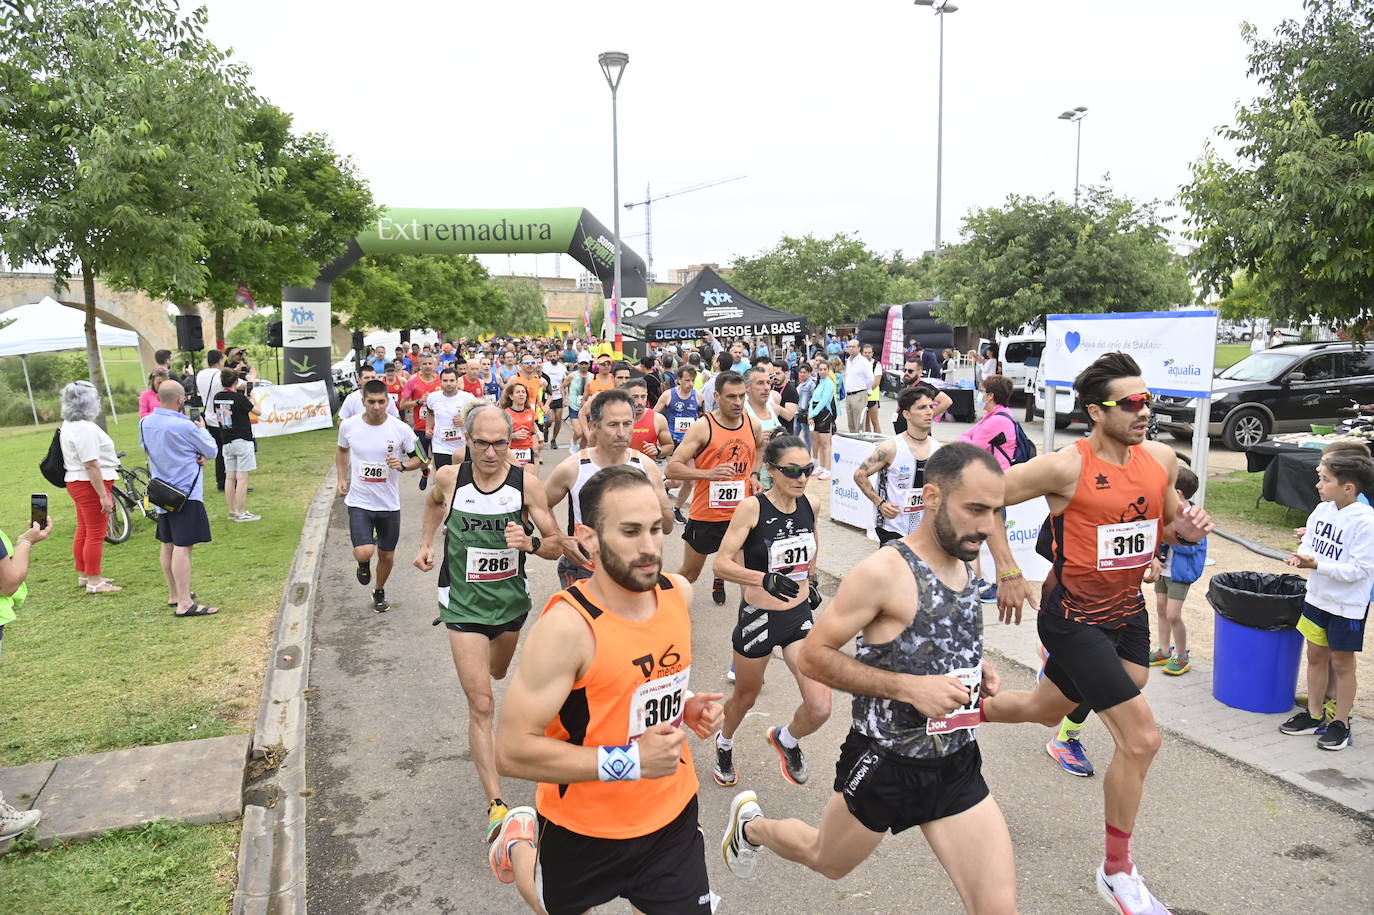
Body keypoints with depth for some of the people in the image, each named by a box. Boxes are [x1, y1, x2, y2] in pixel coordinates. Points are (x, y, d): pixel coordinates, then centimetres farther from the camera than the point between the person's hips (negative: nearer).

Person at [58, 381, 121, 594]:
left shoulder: (68, 425, 12)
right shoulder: (85, 429, -22)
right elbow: (91, 465, -25)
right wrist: (103, 496, -24)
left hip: (76, 482, 11)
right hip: (91, 485, -11)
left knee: (83, 531, 19)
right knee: (96, 534, -5)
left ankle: (83, 575, 30)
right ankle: (94, 582, 0)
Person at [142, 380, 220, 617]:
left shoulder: (145, 423, 3)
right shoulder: (185, 426, -19)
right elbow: (212, 451, -6)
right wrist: (202, 429, 13)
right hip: (186, 493, -8)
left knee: (167, 545, 17)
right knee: (183, 547, -10)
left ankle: (173, 595, 30)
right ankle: (184, 604, -12)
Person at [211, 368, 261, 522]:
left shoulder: (217, 397, 3)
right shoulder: (239, 397, -14)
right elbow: (257, 411, -5)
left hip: (226, 443, 6)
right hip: (242, 440, -6)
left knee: (229, 477, 10)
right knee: (242, 478, -3)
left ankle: (232, 511, 16)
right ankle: (241, 513, -2)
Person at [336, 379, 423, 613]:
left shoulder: (401, 429, -10)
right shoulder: (348, 426, -5)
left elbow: (420, 459, 1)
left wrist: (403, 465, -18)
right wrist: (342, 479, 8)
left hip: (389, 504, 1)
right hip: (359, 502, -1)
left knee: (387, 555, 12)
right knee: (364, 553, -18)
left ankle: (379, 593, 41)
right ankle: (363, 563, 22)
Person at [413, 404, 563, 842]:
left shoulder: (526, 482, -15)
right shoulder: (449, 477, -11)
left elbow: (556, 546, -11)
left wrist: (530, 543, -30)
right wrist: (425, 543, 8)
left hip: (511, 599, 2)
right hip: (464, 604, -2)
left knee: (497, 672, 31)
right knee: (481, 705, -10)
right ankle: (496, 805, -7)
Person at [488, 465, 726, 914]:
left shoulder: (678, 592, -8)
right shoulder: (567, 626, -28)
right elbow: (512, 751, -26)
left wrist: (687, 707, -7)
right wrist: (628, 760, -29)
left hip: (673, 814, 4)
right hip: (584, 830, -4)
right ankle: (519, 842, 48)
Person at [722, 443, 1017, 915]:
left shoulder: (965, 563, 0)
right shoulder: (883, 572, -24)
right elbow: (813, 655, -20)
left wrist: (976, 667, -1)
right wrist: (909, 687, -27)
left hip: (958, 766, 6)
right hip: (885, 765, -5)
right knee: (826, 862, 22)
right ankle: (750, 825, 51)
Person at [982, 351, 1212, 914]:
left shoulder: (1162, 459, -1)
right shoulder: (1066, 467, -20)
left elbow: (1169, 526, 14)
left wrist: (1187, 531, -10)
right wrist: (1007, 572, -15)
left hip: (1128, 613, 7)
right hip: (1073, 618, -7)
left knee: (1048, 710, 22)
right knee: (1141, 738, -10)